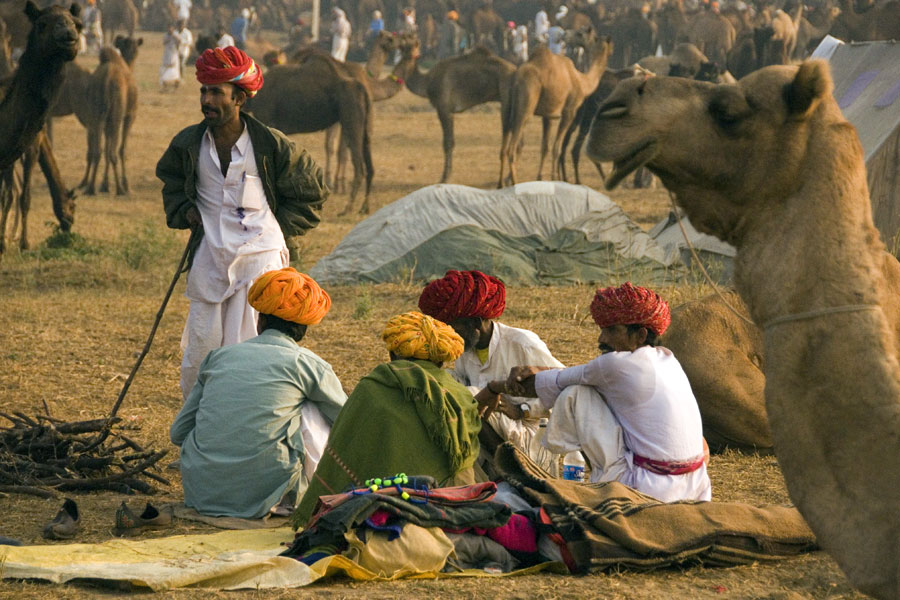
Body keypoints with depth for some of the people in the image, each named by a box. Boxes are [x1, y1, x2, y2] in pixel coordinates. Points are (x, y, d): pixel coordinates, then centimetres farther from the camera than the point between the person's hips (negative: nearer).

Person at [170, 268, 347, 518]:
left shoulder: (219, 356, 15)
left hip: (200, 495, 4)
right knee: (316, 409, 17)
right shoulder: (306, 363, 5)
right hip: (258, 497, -4)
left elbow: (178, 432, 18)